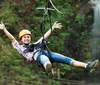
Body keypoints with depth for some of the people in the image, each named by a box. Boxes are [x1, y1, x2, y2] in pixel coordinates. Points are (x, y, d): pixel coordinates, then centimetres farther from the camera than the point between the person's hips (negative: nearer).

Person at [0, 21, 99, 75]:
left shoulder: (35, 44, 40)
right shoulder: (20, 47, 29)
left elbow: (44, 36, 43)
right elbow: (12, 38, 22)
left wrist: (52, 28, 43)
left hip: (46, 52, 5)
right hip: (37, 56, -5)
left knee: (66, 59, -14)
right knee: (44, 59, -45)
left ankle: (87, 66, -27)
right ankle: (48, 68, -81)